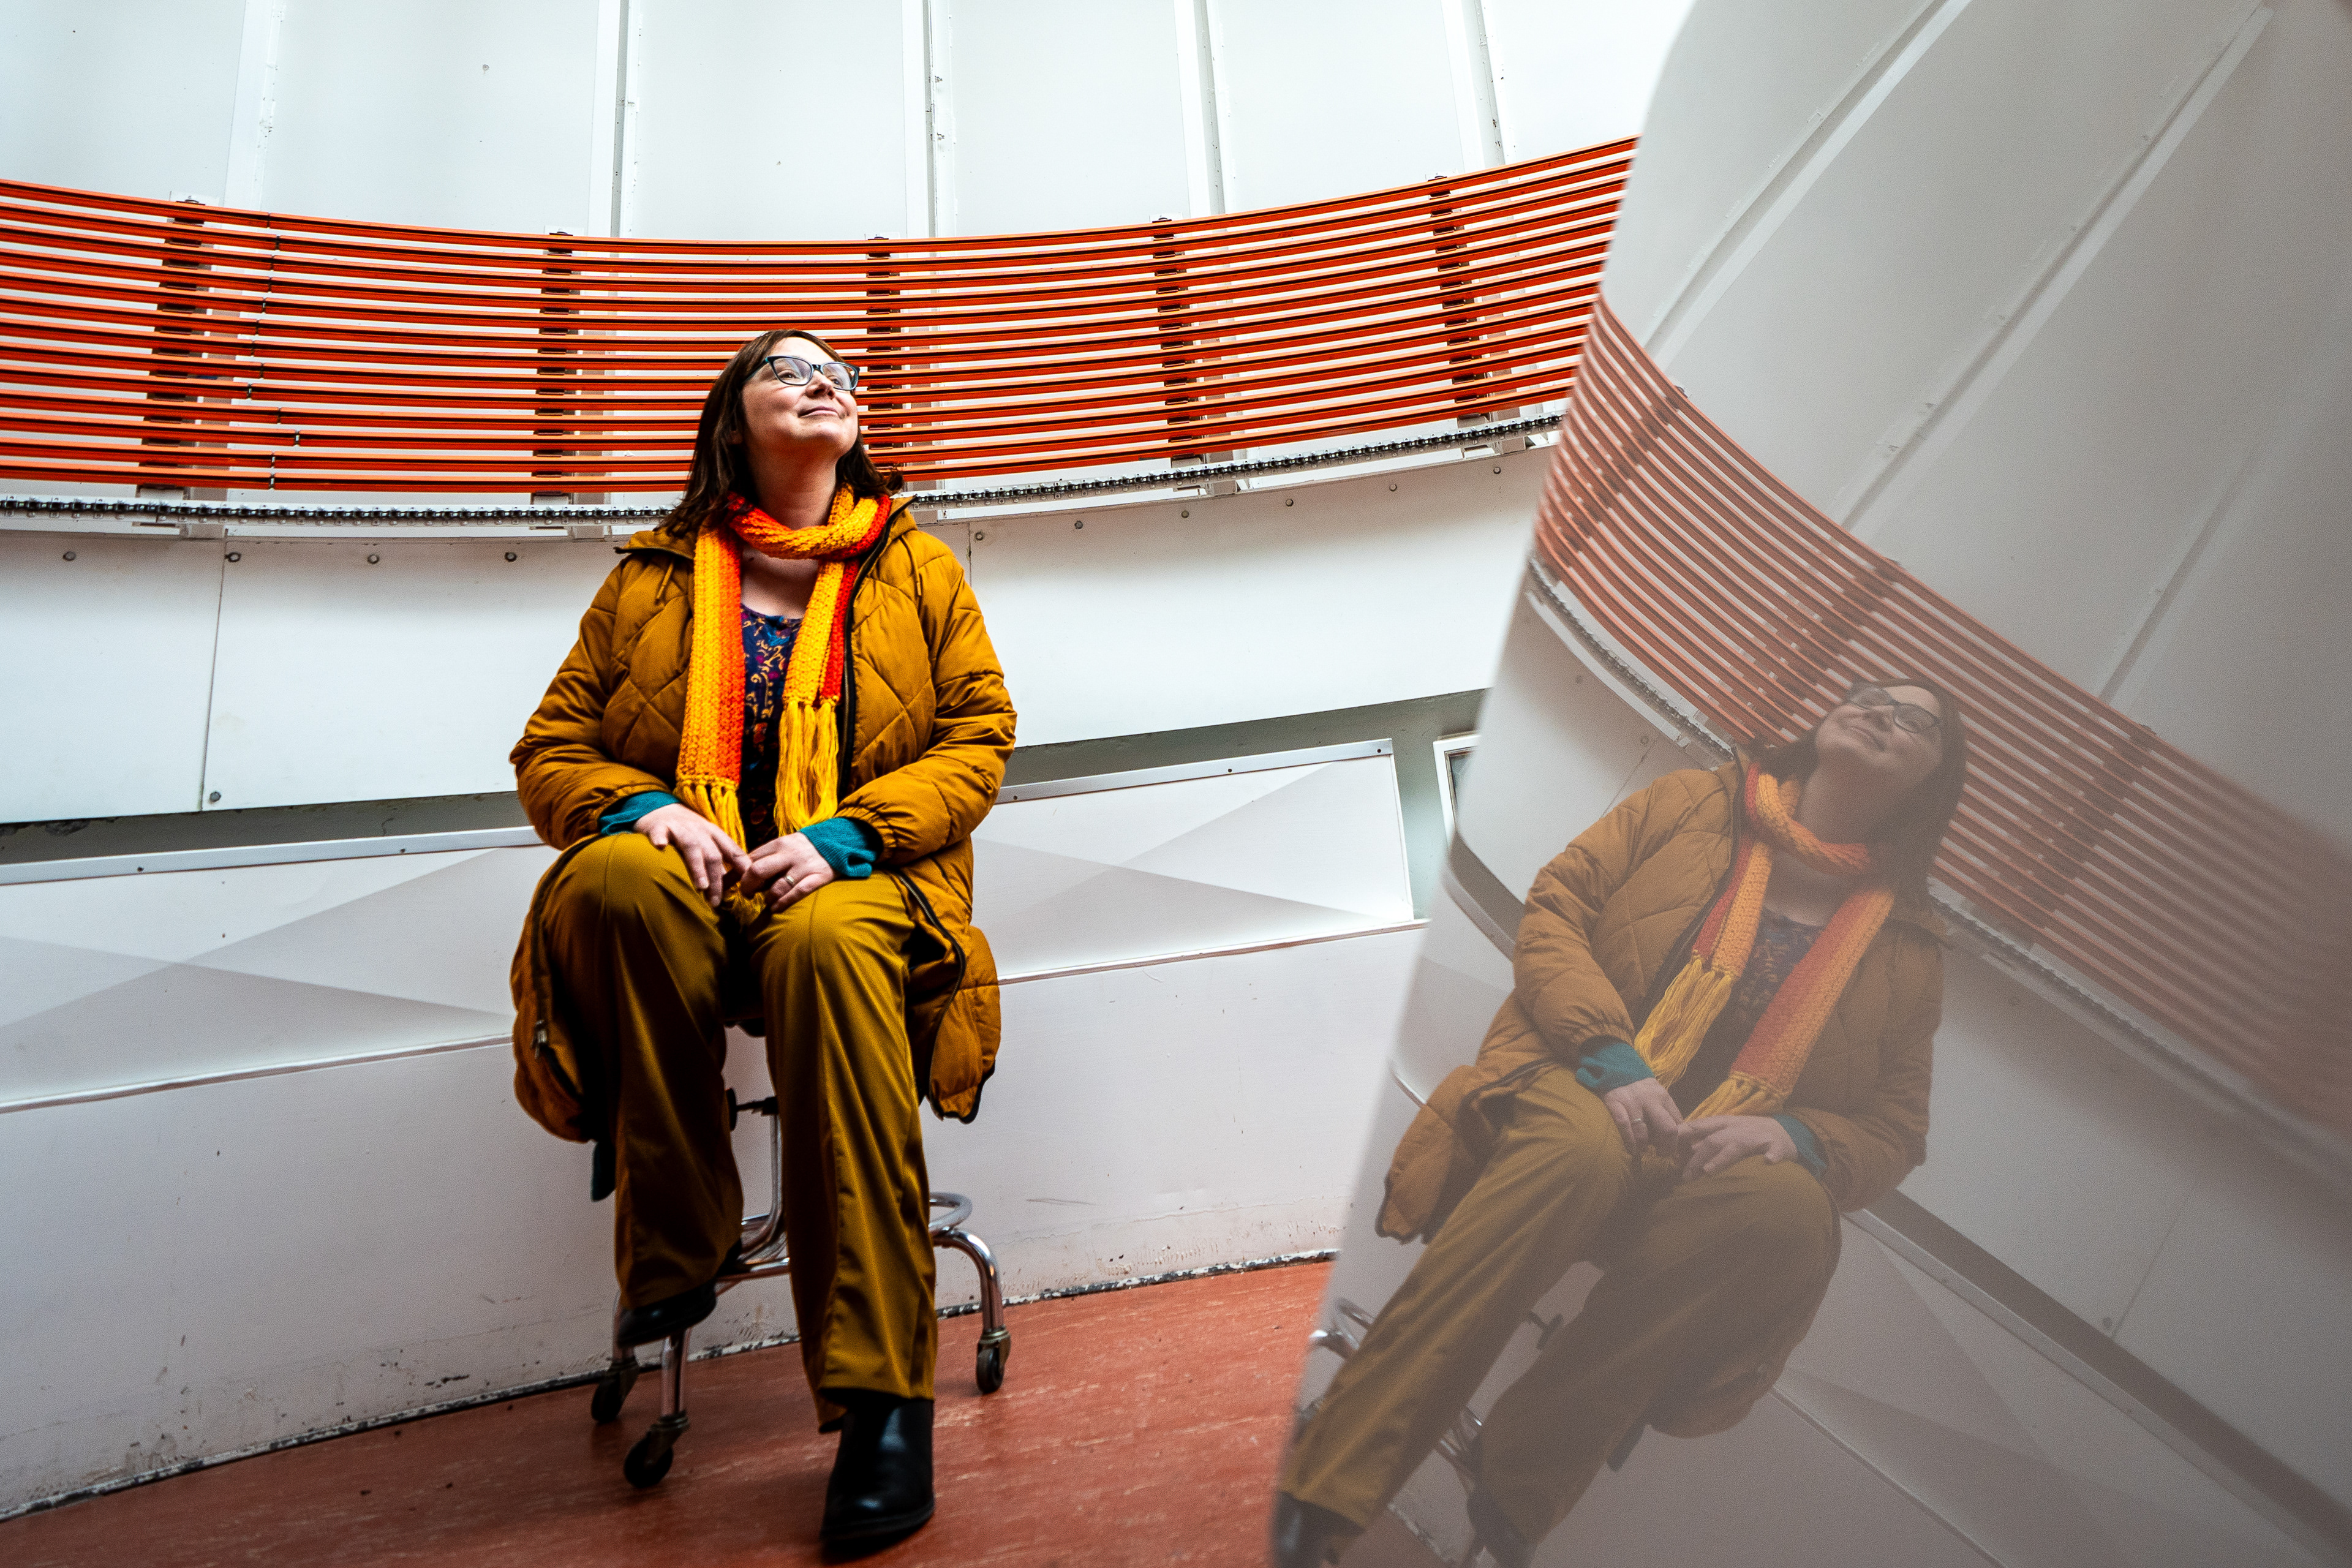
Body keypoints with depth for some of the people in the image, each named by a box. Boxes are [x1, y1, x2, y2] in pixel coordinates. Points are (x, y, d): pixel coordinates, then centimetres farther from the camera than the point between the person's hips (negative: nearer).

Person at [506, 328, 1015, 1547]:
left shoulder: (918, 569, 16)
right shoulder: (652, 579, 18)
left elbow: (979, 737, 6)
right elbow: (550, 750, 15)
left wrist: (843, 833, -11)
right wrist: (640, 805, -9)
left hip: (850, 884, -1)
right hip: (685, 888, 2)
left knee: (827, 945, -37)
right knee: (615, 878, -34)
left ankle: (882, 1390, -32)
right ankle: (676, 1247, -17)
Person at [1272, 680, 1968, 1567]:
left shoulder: (1910, 951, 19)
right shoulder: (1692, 804, 15)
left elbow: (1894, 1132, 15)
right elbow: (1551, 913, 5)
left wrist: (1794, 1136, -9)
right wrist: (1611, 1056, -12)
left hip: (1715, 1174, 2)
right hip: (1567, 1095, -2)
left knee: (1791, 1209, -34)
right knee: (1582, 1147, -38)